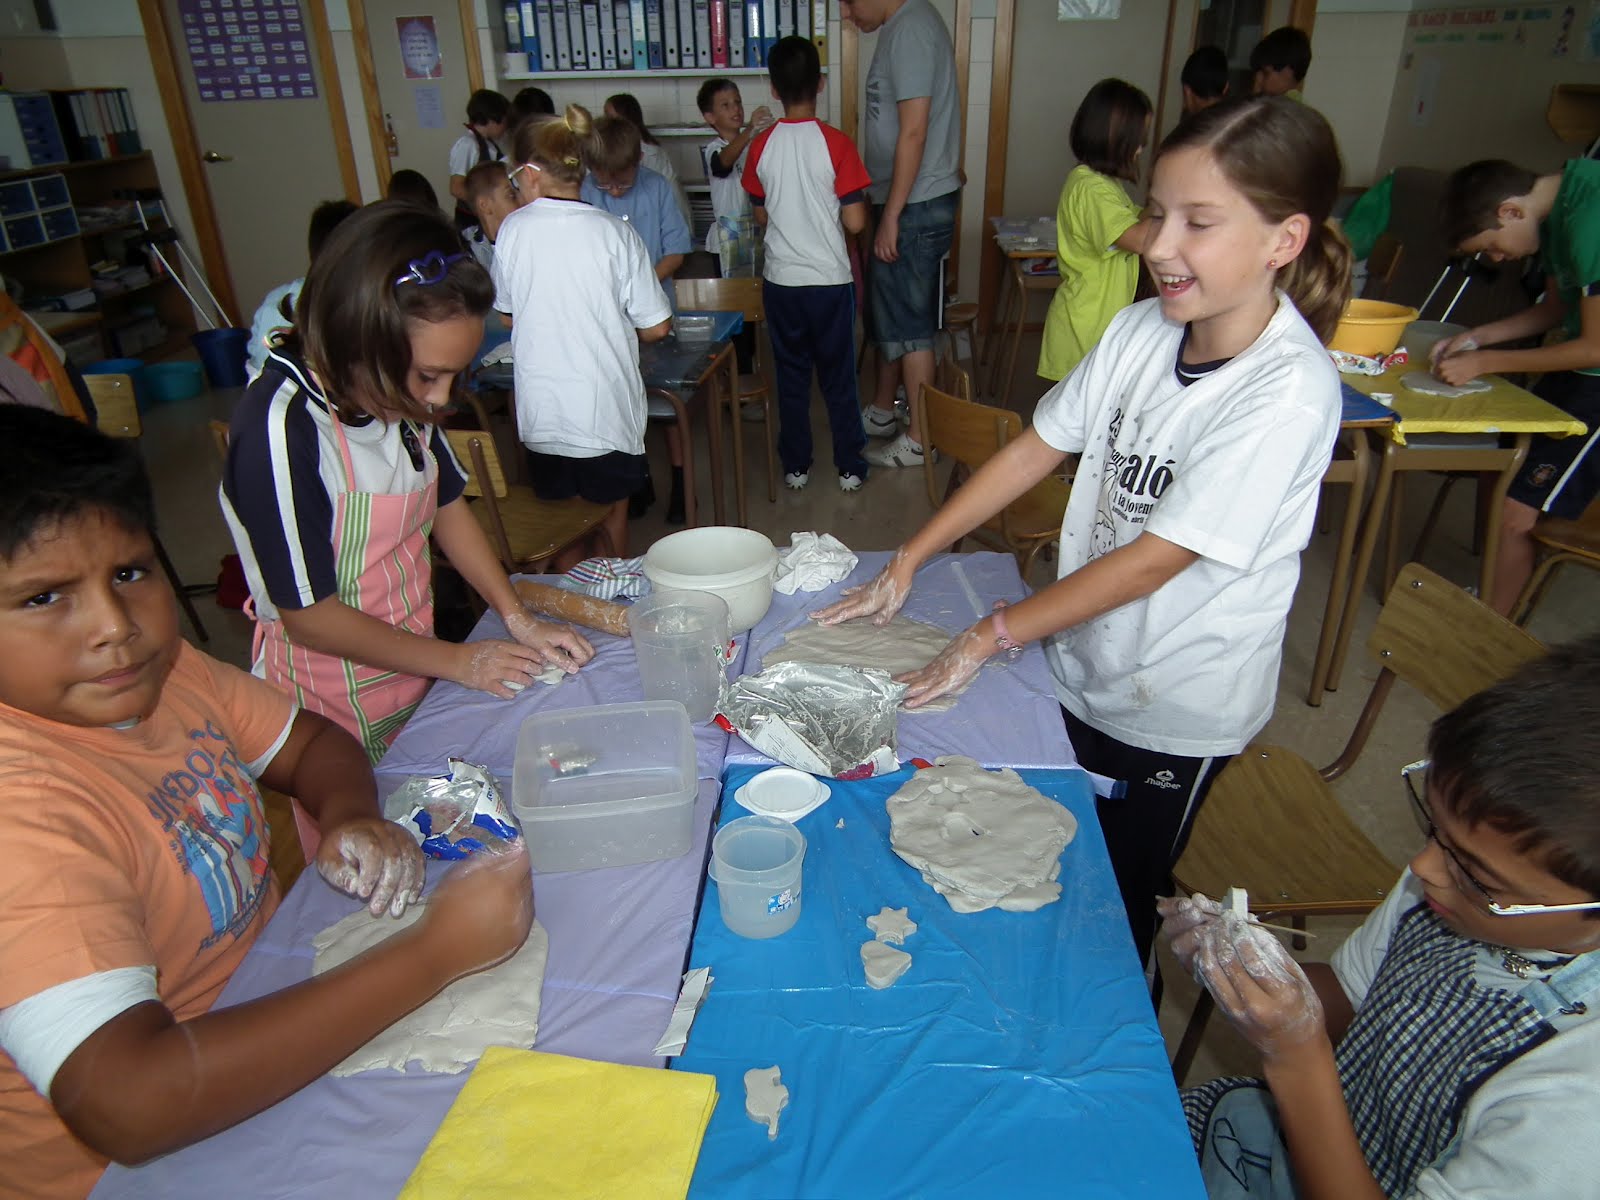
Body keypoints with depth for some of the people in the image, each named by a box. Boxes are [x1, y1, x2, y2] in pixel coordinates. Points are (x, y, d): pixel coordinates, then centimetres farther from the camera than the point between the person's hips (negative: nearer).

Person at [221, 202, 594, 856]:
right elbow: (309, 615, -22)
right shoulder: (280, 428, -29)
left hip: (412, 674, 6)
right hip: (332, 707, -6)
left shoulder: (399, 393, -8)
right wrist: (457, 661, -14)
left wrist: (518, 618, 0)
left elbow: (446, 502, 8)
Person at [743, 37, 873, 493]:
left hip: (781, 280, 2)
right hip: (830, 280, -2)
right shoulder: (836, 143, -12)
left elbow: (761, 215, 7)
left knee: (791, 376, 13)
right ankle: (849, 466, 17)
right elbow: (855, 222, -12)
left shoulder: (761, 145, -3)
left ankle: (795, 466, 20)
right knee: (838, 376, 9)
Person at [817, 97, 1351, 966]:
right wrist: (906, 563, -3)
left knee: (1115, 911, 15)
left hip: (1176, 713, -5)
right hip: (1078, 667, 6)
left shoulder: (1288, 391, -25)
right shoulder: (1139, 331, -6)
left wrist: (993, 635, -18)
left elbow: (1154, 559, -25)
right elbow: (1037, 448, 0)